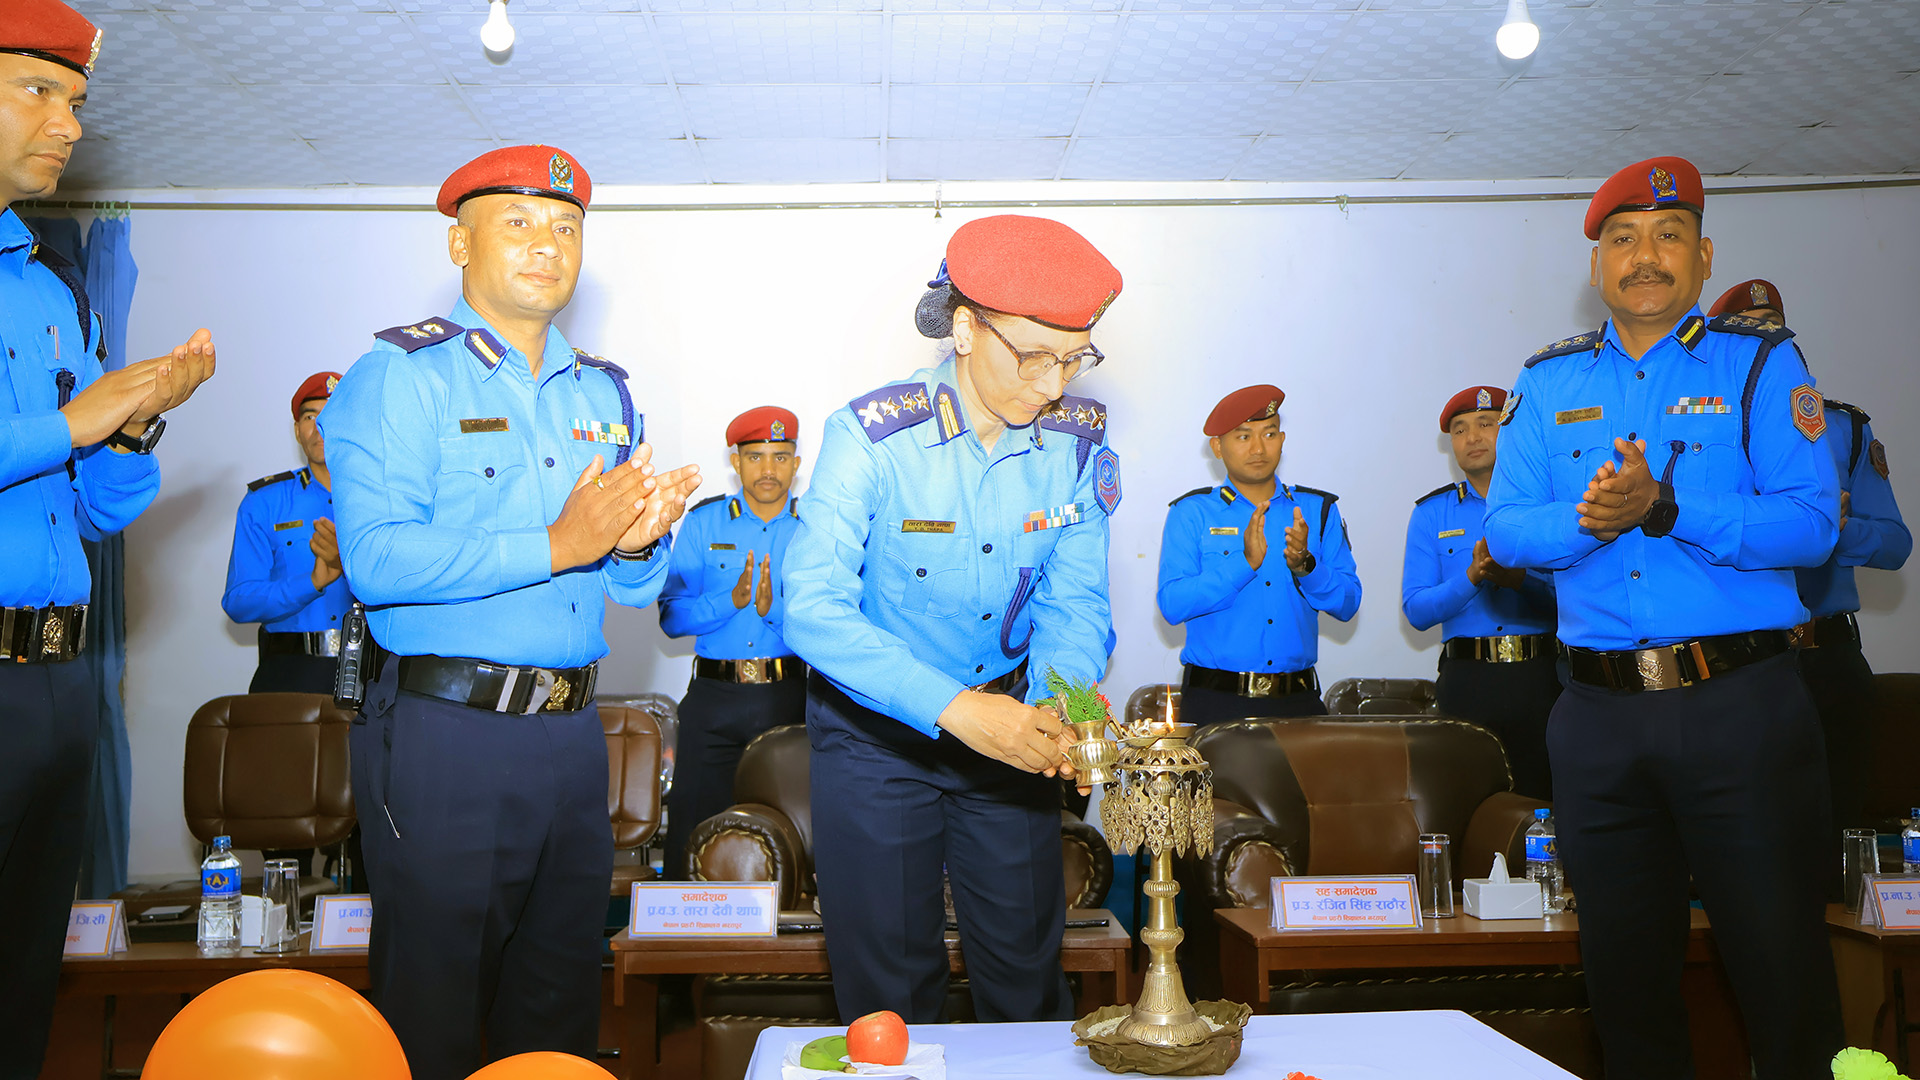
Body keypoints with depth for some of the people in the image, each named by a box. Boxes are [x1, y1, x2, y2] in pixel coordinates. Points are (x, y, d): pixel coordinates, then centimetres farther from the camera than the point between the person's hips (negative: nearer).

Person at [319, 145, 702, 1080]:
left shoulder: (603, 393, 14)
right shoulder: (400, 375, -4)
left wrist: (637, 545, -8)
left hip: (573, 731, 6)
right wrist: (557, 546, -21)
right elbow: (377, 559, -19)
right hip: (445, 731, -6)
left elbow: (635, 585, 14)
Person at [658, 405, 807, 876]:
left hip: (788, 696, 0)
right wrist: (732, 598, -16)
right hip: (713, 696, 1)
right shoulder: (703, 522, 7)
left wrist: (774, 609, -21)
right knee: (692, 828, 0)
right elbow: (672, 617, -1)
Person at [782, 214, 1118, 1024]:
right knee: (888, 980, 9)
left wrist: (1057, 708, -28)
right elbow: (812, 607, -30)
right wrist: (954, 709, -41)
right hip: (876, 729, -3)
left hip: (1006, 714, 3)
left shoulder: (1079, 443, -9)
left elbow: (1074, 604, -6)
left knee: (1026, 965, 15)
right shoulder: (872, 436, -22)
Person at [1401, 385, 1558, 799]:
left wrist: (1518, 578, -16)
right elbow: (1416, 611, 3)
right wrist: (1473, 577, -12)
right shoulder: (1431, 513, 12)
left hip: (1540, 676, -1)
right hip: (1465, 681, 1)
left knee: (1543, 797, -2)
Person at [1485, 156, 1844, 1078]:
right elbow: (1505, 530, 3)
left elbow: (1810, 523, -8)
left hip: (1739, 702, -2)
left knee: (1782, 966, 2)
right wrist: (1583, 520, -17)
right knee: (1623, 971, 13)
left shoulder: (1761, 362, 4)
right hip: (1599, 715, 3)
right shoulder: (1548, 382, 12)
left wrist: (1665, 507, -21)